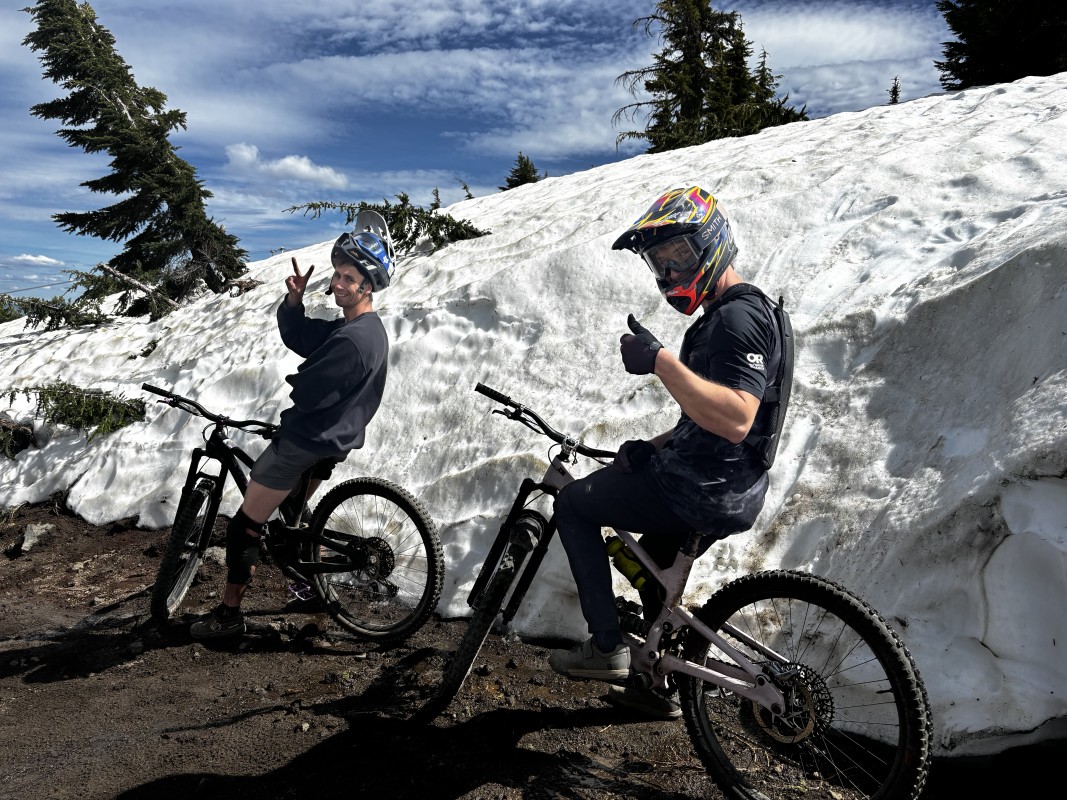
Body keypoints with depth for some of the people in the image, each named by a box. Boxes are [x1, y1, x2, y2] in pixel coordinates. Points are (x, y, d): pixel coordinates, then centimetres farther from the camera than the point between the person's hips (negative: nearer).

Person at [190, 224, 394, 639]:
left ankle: (229, 613, 12)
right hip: (328, 444, 10)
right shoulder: (369, 328, 6)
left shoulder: (352, 339, -26)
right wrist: (294, 297, -9)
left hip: (305, 443, -10)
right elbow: (294, 336, 8)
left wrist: (295, 382, 1)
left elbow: (308, 393, -23)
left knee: (244, 526, 1)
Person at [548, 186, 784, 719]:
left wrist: (661, 363, -35)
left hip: (703, 491, -11)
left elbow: (736, 420, -33)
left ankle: (607, 646, 6)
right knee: (653, 560, 31)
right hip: (718, 485, 11)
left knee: (573, 504, 2)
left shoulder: (736, 316, -18)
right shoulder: (727, 313, 16)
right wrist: (654, 447, 10)